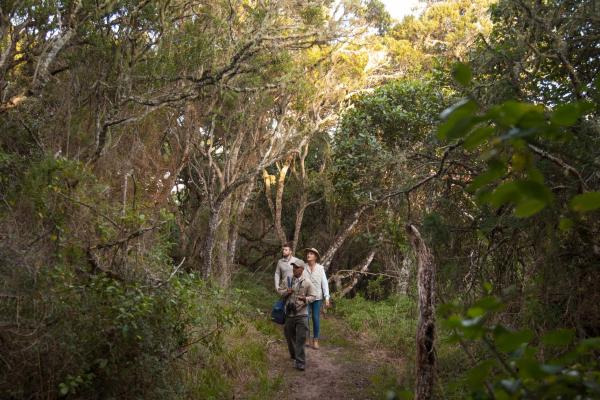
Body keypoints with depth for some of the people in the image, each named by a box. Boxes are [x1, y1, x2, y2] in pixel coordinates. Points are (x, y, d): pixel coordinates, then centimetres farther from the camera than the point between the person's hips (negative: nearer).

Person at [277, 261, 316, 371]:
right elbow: (279, 290, 11)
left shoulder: (307, 282, -6)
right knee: (289, 335, 17)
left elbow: (312, 296, -3)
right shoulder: (286, 280, 3)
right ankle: (293, 355, 40)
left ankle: (300, 362, -3)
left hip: (301, 314, -4)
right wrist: (286, 291, -11)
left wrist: (306, 299, -25)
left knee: (301, 338, -7)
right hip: (289, 313, 4)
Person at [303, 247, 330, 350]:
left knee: (316, 318, 4)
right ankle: (306, 338, 19)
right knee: (305, 318, 1)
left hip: (317, 297, 0)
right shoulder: (303, 268, -3)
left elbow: (325, 283, -1)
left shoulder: (320, 268, -1)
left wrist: (327, 298, -6)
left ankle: (315, 340, 16)